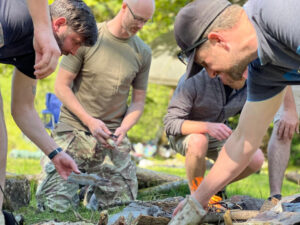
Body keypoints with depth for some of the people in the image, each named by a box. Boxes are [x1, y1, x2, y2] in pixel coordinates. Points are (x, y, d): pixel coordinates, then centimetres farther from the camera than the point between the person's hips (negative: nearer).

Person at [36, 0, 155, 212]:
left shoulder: (143, 53, 4)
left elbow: (138, 101, 9)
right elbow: (61, 86, -6)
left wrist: (124, 128, -11)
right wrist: (89, 121, -17)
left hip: (112, 134, 3)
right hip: (74, 128, -3)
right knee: (58, 203, -13)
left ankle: (93, 192, 28)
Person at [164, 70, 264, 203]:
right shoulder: (192, 80, -31)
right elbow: (170, 123, -32)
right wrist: (207, 126, -47)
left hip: (217, 134, 4)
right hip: (185, 133, -4)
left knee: (256, 159, -20)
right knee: (198, 142, -41)